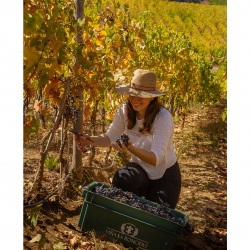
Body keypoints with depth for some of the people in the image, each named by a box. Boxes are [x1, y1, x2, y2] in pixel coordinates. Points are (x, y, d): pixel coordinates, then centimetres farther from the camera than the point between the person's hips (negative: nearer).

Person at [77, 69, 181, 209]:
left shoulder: (163, 117, -26)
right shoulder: (125, 110, -11)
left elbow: (156, 159, -32)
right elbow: (110, 137, 0)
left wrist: (131, 148, -49)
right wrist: (92, 140, -22)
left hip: (165, 176, -3)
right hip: (140, 169, 3)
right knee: (121, 179, -31)